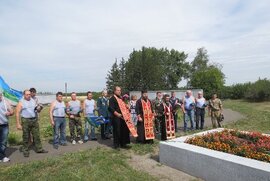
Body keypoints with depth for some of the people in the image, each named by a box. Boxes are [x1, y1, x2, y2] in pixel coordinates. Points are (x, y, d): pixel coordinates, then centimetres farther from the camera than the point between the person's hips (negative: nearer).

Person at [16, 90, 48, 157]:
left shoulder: (33, 101, 10)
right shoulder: (21, 102, -3)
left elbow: (37, 110, 17)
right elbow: (17, 113, -6)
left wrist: (39, 109, -8)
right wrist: (18, 124, -11)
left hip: (34, 120, 4)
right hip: (25, 121, -4)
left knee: (37, 135, 8)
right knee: (26, 137, 5)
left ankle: (39, 149, 17)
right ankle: (25, 151, 19)